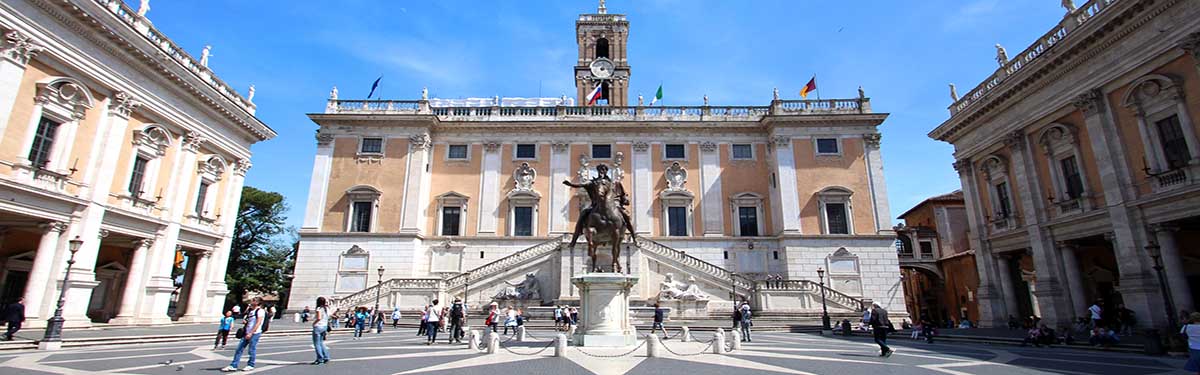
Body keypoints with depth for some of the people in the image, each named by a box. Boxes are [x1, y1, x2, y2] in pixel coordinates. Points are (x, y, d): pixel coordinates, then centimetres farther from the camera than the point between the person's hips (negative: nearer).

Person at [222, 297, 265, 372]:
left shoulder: (260, 311, -10)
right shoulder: (250, 310, 15)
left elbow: (258, 323, -17)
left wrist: (250, 333, -20)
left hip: (255, 333, -8)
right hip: (247, 333, 8)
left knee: (252, 350, 0)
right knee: (239, 349, 7)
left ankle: (250, 365, 13)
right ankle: (233, 366, 12)